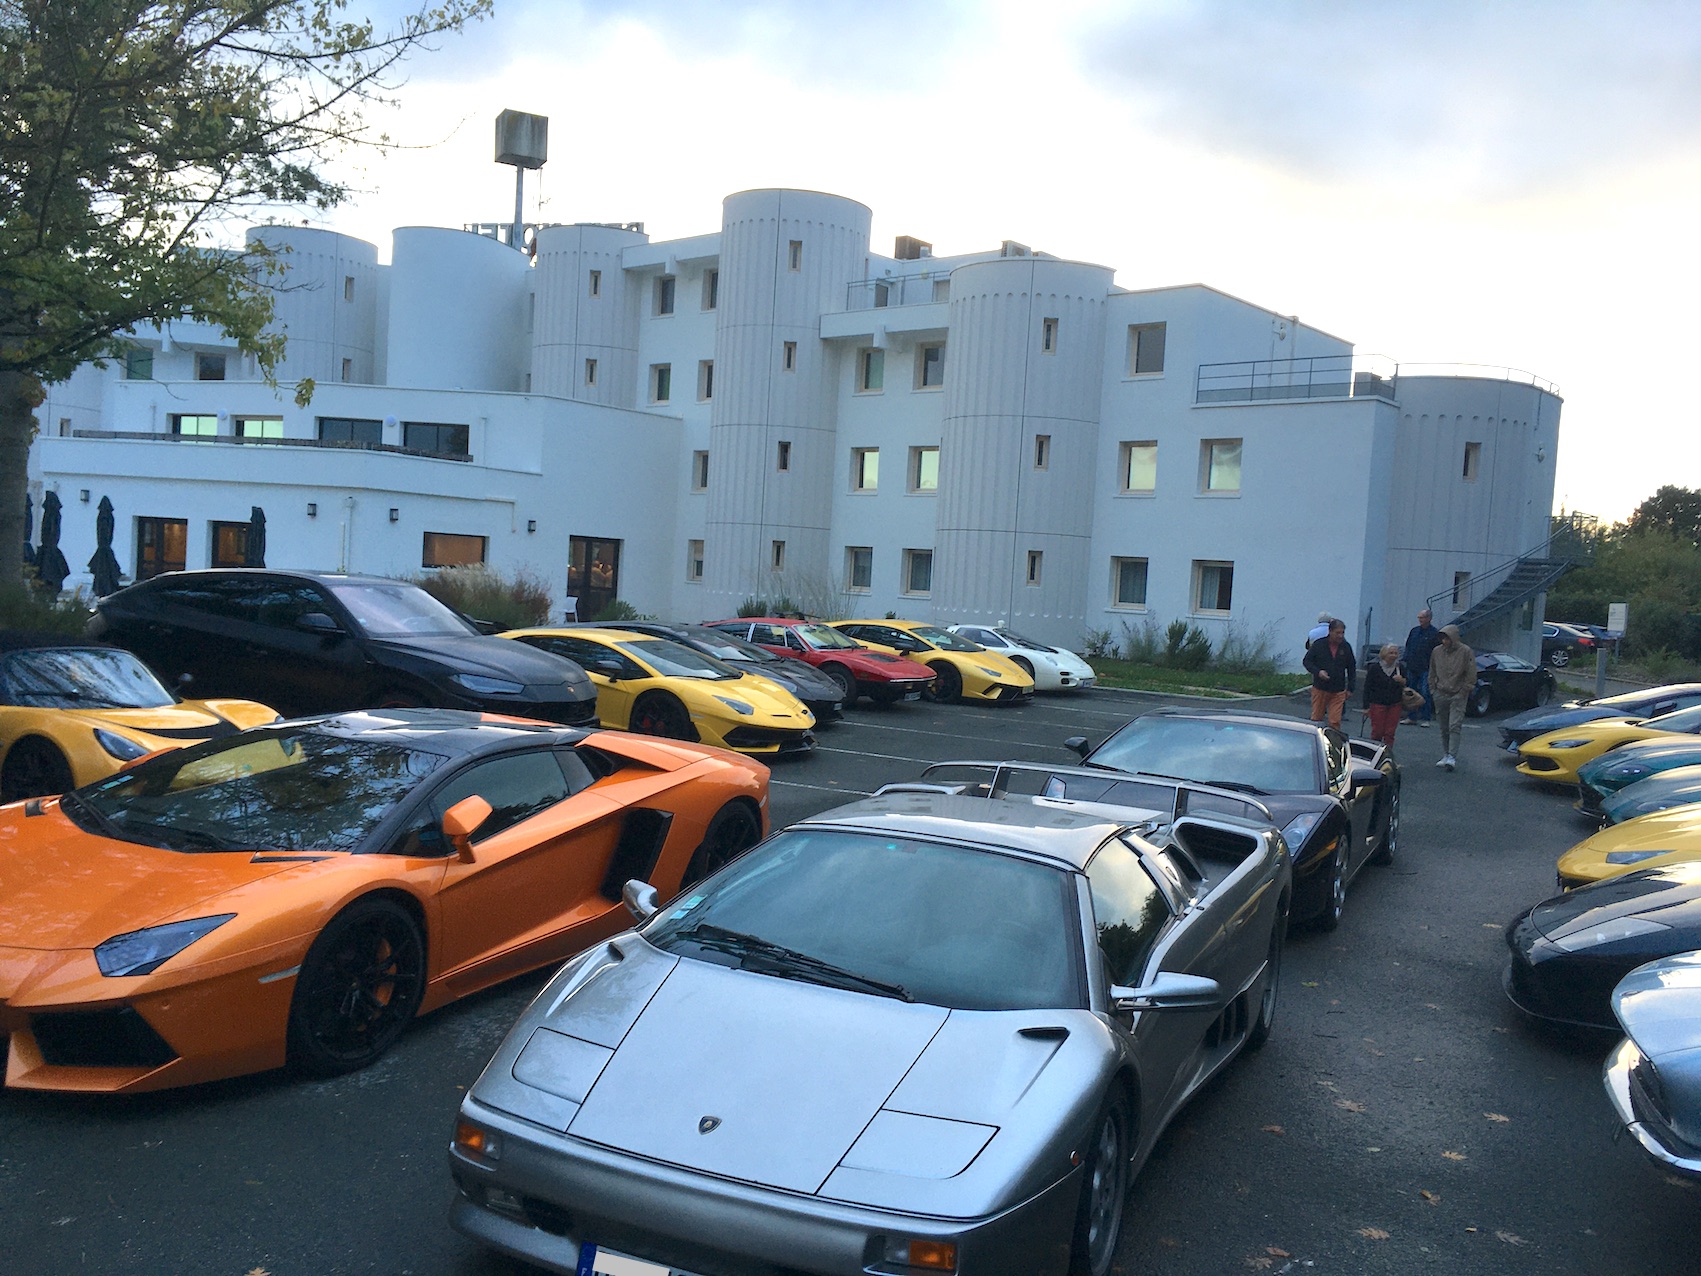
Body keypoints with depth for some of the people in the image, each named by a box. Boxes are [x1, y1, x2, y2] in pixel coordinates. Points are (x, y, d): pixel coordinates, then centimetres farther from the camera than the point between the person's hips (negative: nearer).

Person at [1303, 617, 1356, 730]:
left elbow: (1352, 668, 12)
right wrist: (1318, 672, -17)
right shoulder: (1319, 644, -4)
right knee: (1316, 719, 7)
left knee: (1335, 722, -3)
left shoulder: (1346, 647, 3)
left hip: (1338, 691, 1)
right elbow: (1307, 661, 1)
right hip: (1320, 688, -1)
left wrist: (1350, 688, 9)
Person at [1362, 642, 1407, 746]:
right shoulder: (1375, 668, -4)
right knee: (1377, 732, -2)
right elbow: (1367, 688, -1)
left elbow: (1406, 686, 15)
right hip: (1378, 705, -3)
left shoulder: (1399, 668, 6)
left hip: (1395, 705, 3)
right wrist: (1366, 706, -5)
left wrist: (1402, 681, -10)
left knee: (1390, 733, 2)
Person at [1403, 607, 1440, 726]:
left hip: (1425, 669, -6)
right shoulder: (1414, 631, 12)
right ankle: (1411, 717, 18)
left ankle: (1425, 718, -2)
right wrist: (1407, 660, 10)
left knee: (1425, 693, -7)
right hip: (1412, 667, 6)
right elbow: (1408, 646, 20)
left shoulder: (1435, 633, -5)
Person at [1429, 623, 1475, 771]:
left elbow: (1471, 675, -5)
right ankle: (1445, 756, 16)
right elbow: (1432, 673, 15)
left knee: (1454, 727, -11)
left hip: (1458, 696, -4)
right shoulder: (1437, 651, 4)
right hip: (1440, 695, 4)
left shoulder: (1466, 652, -7)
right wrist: (1433, 689, 8)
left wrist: (1464, 691, -7)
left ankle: (1452, 757, -15)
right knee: (1444, 728, 9)